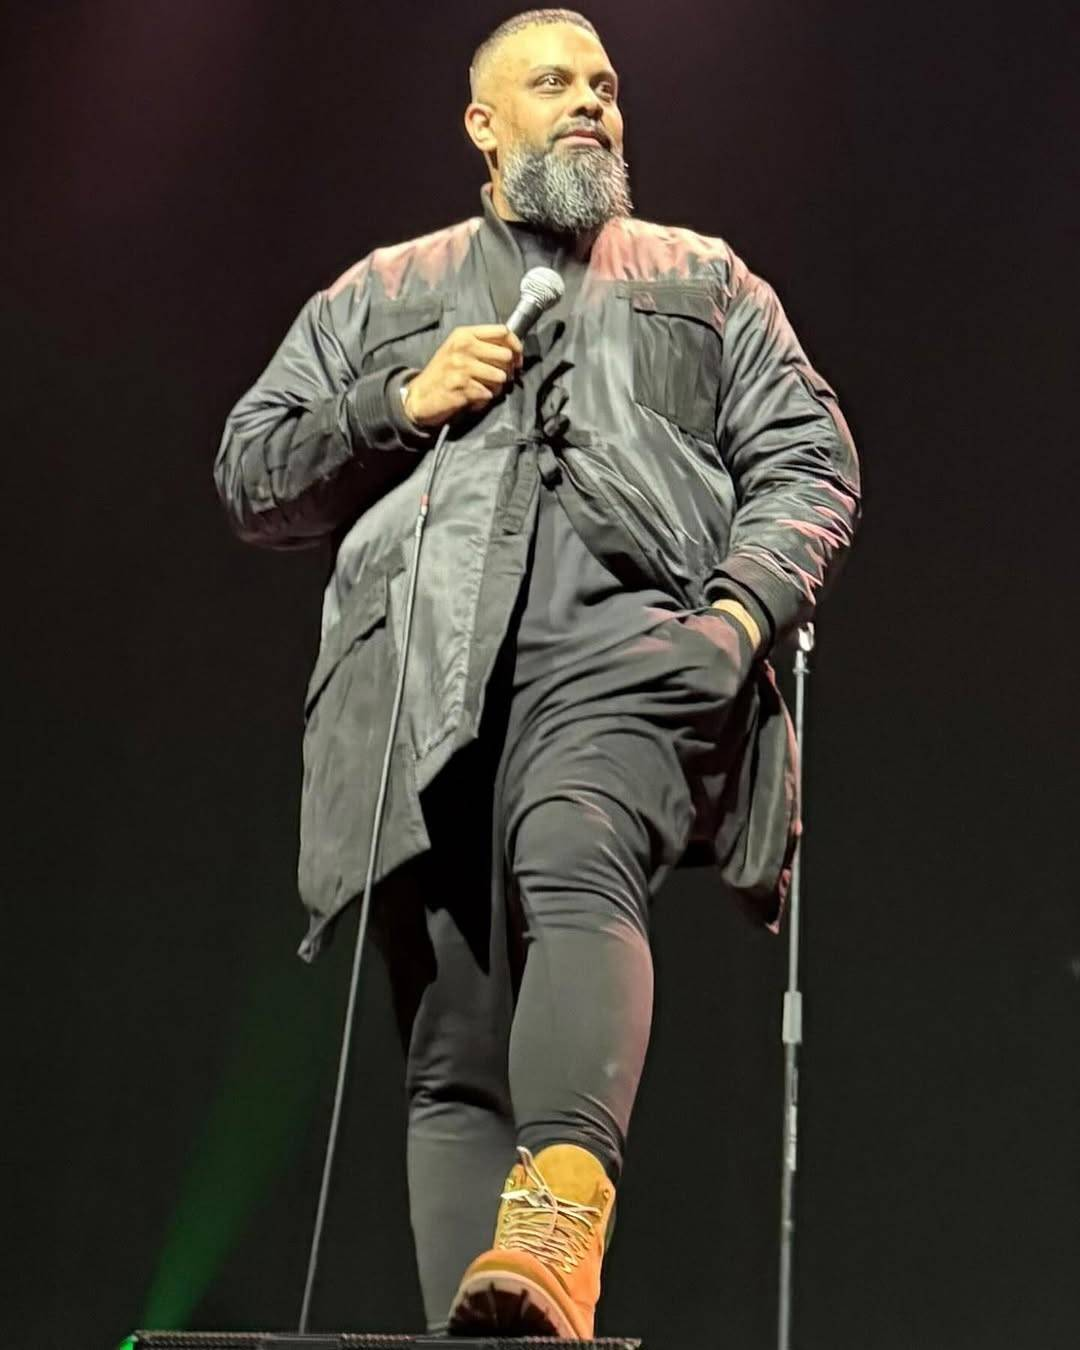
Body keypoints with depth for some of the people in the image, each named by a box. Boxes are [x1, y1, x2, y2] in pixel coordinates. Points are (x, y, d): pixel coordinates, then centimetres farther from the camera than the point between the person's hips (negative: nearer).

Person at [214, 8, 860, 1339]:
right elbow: (247, 479, 22)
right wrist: (399, 406, 4)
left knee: (571, 864, -35)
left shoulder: (704, 281, 27)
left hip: (630, 644, -2)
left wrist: (748, 604, -4)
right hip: (425, 680, 3)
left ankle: (557, 1226, -50)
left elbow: (809, 463, 16)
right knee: (455, 1060, -5)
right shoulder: (382, 294, 28)